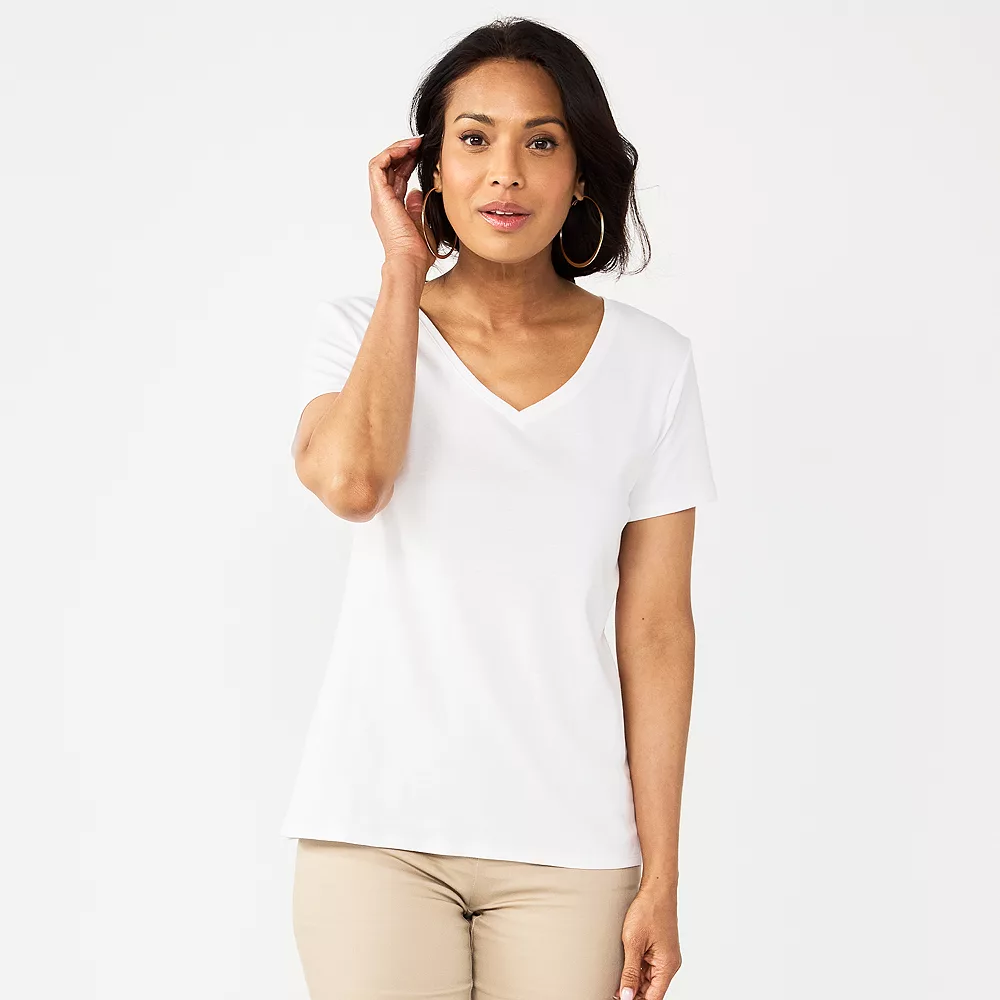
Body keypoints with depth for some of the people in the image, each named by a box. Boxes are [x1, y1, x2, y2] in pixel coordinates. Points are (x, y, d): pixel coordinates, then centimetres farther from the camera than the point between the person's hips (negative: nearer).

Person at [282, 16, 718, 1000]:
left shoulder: (650, 364, 3)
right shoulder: (358, 330, 3)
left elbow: (656, 628, 1)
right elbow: (349, 479, -20)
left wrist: (661, 878, 0)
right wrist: (403, 271, -8)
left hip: (568, 844, 1)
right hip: (376, 829, 0)